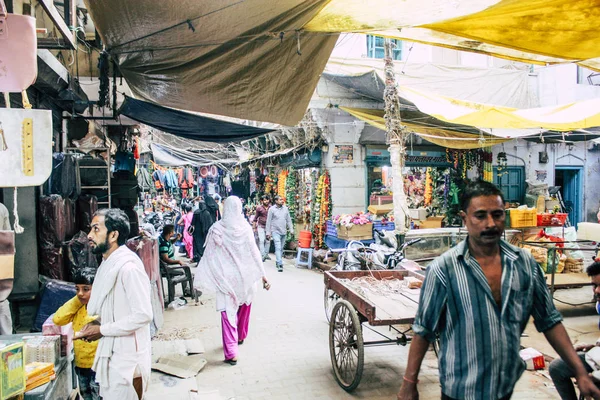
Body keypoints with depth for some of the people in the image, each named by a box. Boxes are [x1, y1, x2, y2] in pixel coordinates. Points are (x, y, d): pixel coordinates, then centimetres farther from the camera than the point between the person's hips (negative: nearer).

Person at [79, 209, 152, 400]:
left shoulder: (128, 267, -23)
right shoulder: (108, 263, 6)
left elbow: (143, 315, -26)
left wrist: (102, 330, -18)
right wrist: (95, 325, 0)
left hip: (127, 357, -9)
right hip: (111, 352, 9)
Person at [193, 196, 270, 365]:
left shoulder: (217, 229, -10)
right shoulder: (245, 228, -9)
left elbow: (209, 256, -7)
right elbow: (254, 253, -6)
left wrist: (199, 279, -2)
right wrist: (263, 275, 0)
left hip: (225, 277, -2)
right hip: (245, 275, 2)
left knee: (228, 312, 2)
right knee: (244, 305, 23)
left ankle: (231, 353, -3)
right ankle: (240, 337, 41)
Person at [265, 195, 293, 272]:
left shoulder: (285, 209, 6)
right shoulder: (272, 209, -4)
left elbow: (289, 220, 11)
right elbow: (268, 222, -2)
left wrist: (291, 230, 6)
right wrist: (268, 233, -4)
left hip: (284, 232, 4)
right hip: (276, 231, -4)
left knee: (281, 248, 12)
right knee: (278, 248, -13)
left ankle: (277, 262, 27)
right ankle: (280, 264, -17)